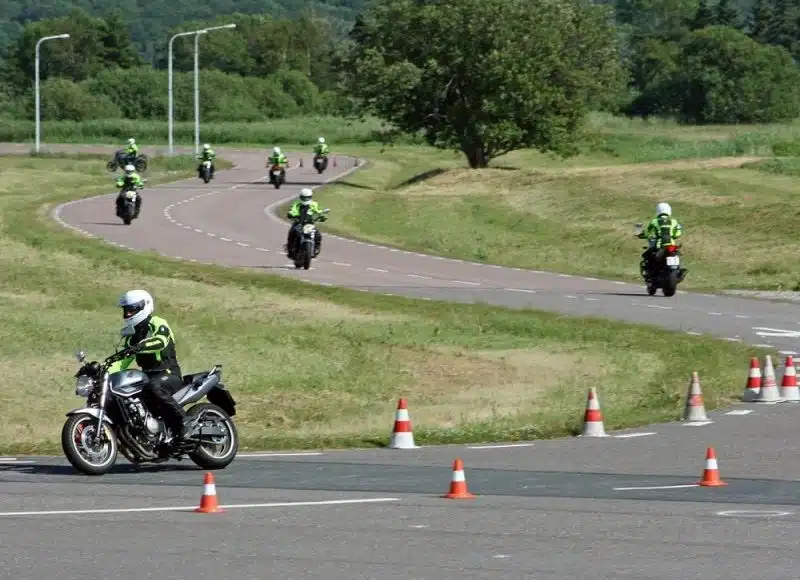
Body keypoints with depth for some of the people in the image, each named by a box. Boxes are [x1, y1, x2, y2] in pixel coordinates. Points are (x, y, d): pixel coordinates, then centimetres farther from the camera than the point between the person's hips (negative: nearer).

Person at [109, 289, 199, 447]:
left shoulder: (157, 324, -6)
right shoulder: (132, 335, 19)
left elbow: (161, 341, -29)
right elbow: (124, 360, 15)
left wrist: (140, 346, -47)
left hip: (169, 374, -8)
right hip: (148, 375, 8)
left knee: (153, 388, -41)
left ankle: (183, 420, -31)